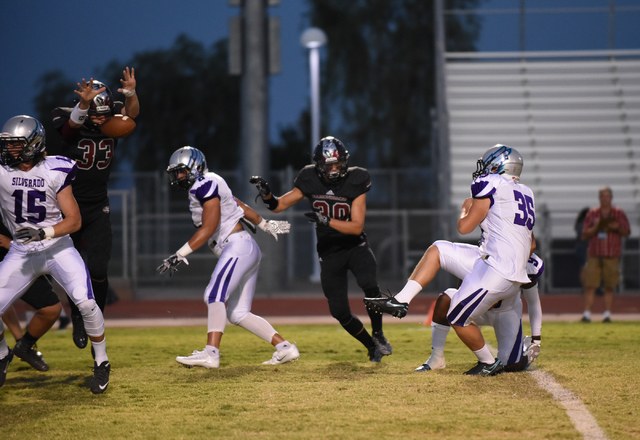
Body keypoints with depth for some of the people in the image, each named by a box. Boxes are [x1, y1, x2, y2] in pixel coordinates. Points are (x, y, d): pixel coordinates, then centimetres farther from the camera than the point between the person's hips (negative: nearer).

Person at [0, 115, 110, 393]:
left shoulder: (55, 173, -11)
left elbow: (74, 220, -13)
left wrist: (44, 233, -27)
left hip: (57, 248, -2)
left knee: (85, 302, -20)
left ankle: (101, 362, 2)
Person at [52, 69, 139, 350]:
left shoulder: (112, 121, -7)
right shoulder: (71, 121, -17)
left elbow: (132, 112, -24)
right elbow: (74, 122, -39)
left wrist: (130, 93, -45)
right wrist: (84, 103, -60)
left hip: (98, 208, 2)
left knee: (98, 271, -8)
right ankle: (77, 318, 29)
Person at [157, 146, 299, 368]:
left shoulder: (206, 186, -10)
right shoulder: (210, 186, 19)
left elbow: (208, 229, -17)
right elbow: (240, 206, 29)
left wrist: (180, 255, -19)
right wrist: (265, 225, 41)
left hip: (238, 246, -10)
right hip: (246, 251, 10)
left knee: (215, 296, -24)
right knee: (237, 313, 8)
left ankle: (211, 353, -37)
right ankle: (285, 347, 8)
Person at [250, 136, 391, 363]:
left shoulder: (355, 182, -14)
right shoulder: (310, 181, -7)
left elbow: (357, 227, -19)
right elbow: (279, 205, 2)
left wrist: (327, 220, -32)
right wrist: (266, 193, -19)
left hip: (355, 247, -2)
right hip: (329, 253, 2)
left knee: (369, 285, -31)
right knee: (340, 311, -2)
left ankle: (378, 335, -10)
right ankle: (371, 346, 21)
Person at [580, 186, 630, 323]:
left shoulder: (619, 213, 9)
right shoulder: (592, 214, 11)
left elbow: (627, 233, 9)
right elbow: (584, 235, 9)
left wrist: (618, 227, -12)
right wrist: (594, 227, -10)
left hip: (612, 256, -1)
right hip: (594, 255, 1)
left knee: (609, 286, -1)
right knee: (589, 285, -8)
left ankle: (607, 313, 4)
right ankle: (587, 313, -8)